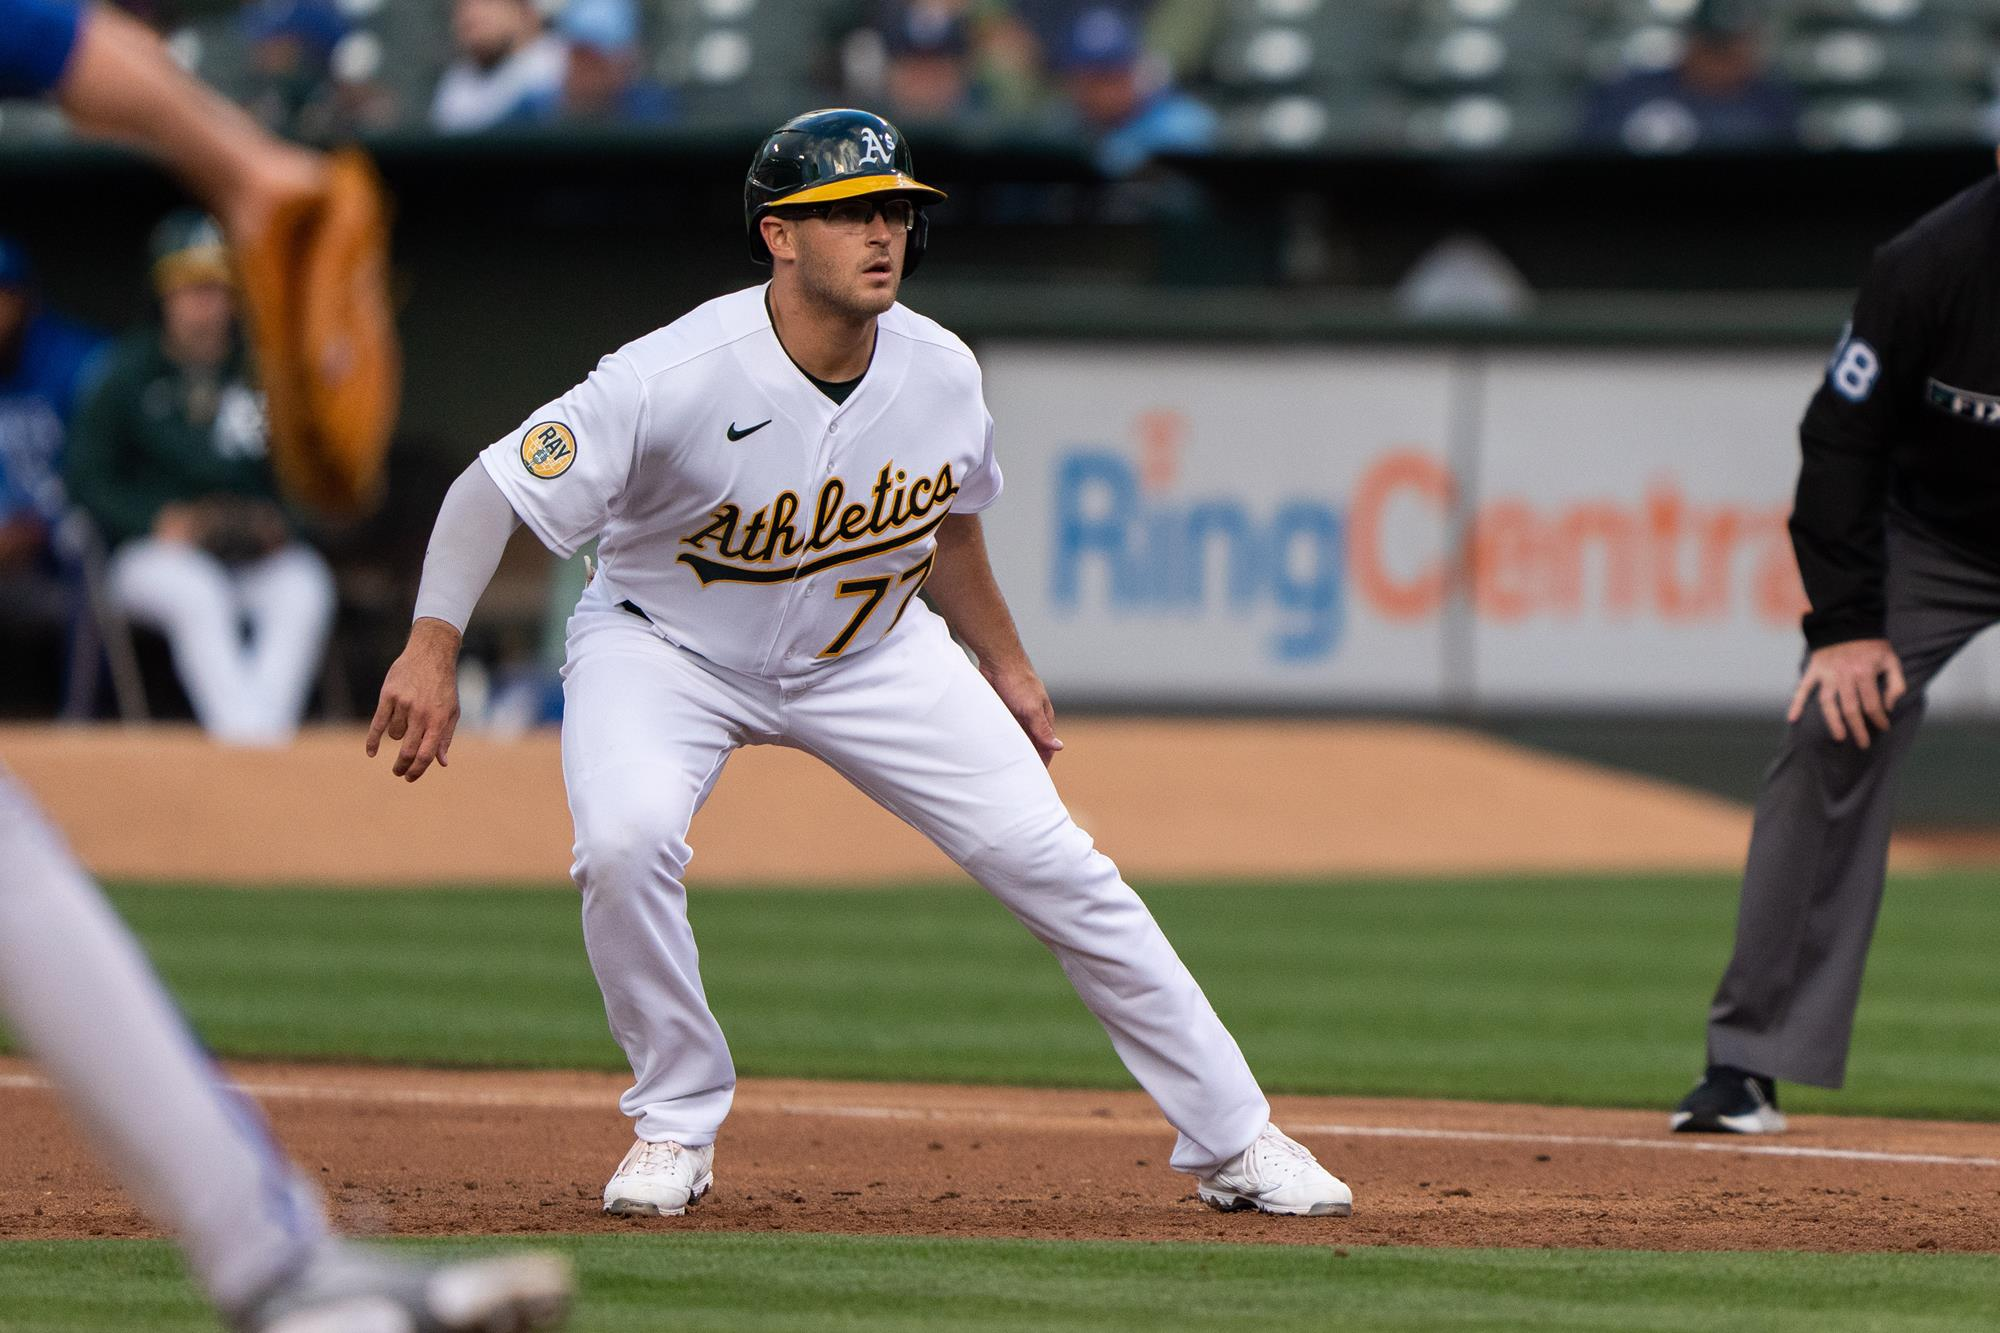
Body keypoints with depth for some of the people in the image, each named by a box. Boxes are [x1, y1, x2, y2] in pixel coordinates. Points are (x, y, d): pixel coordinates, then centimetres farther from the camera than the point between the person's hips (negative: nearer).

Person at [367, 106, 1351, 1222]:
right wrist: (434, 649, -38)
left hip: (868, 654, 3)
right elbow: (496, 487, -27)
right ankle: (678, 1127, -9)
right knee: (627, 840, -32)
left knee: (1056, 865, -5)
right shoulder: (678, 380, -31)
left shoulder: (941, 376, -15)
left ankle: (1237, 1140, 7)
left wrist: (1005, 665, 15)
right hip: (668, 648, -3)